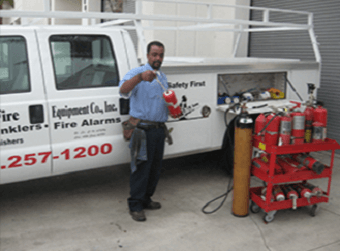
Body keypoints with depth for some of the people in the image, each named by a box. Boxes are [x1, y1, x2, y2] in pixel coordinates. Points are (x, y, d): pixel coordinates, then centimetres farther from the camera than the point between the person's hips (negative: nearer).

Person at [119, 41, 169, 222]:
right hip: (143, 130, -7)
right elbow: (123, 90, -27)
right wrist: (140, 77, -44)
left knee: (155, 168, 13)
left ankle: (146, 199, 28)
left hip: (159, 129, 7)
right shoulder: (136, 73, -6)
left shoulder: (163, 77, 17)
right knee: (141, 168, -4)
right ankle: (135, 206, 7)